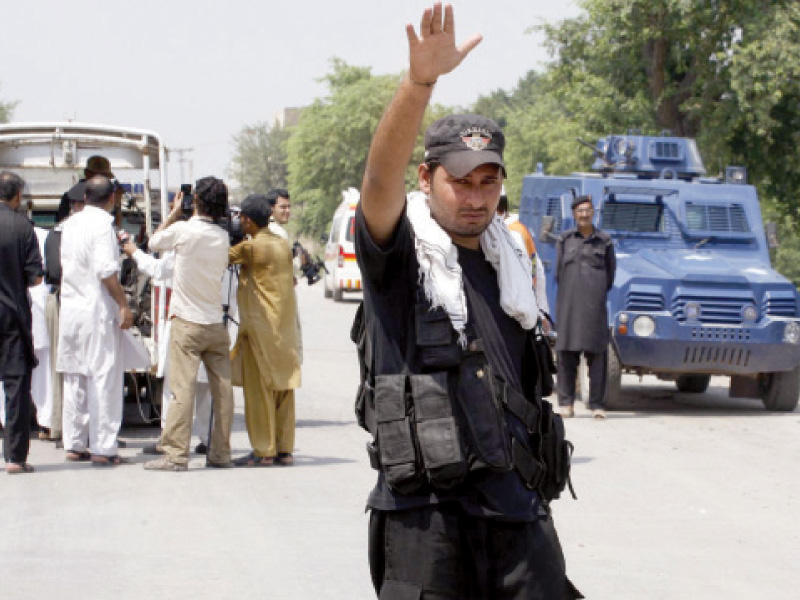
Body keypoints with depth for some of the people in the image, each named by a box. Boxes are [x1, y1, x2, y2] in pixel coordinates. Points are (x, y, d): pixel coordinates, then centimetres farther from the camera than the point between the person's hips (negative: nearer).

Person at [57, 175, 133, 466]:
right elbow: (106, 270, -20)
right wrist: (123, 305, -14)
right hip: (98, 310, -7)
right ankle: (103, 447, -5)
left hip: (70, 308, 7)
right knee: (103, 377, -4)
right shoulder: (102, 224, -12)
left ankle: (74, 444, 16)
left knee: (74, 377, 12)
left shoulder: (70, 223, 10)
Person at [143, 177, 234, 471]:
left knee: (182, 389, -7)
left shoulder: (183, 230, -11)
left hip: (187, 322, -5)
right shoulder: (222, 237, 4)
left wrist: (174, 213, 16)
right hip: (216, 322, 5)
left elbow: (154, 242, 5)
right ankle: (220, 452, 11)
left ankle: (176, 454, -9)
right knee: (222, 388, 7)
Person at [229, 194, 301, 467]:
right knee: (283, 388, 9)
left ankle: (263, 451, -4)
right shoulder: (283, 245, 11)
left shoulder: (251, 246, -12)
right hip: (286, 326, 7)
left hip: (260, 326, -7)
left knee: (259, 389, -4)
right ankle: (285, 449, 10)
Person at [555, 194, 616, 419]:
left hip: (595, 302, -1)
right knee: (567, 351, -1)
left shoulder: (604, 240, 8)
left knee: (597, 353, -5)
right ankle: (566, 403, 4)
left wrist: (598, 293, 10)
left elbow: (610, 273, 13)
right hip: (569, 302, 1)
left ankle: (597, 404, -3)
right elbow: (558, 271, 12)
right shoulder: (565, 239, 10)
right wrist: (568, 294, 9)